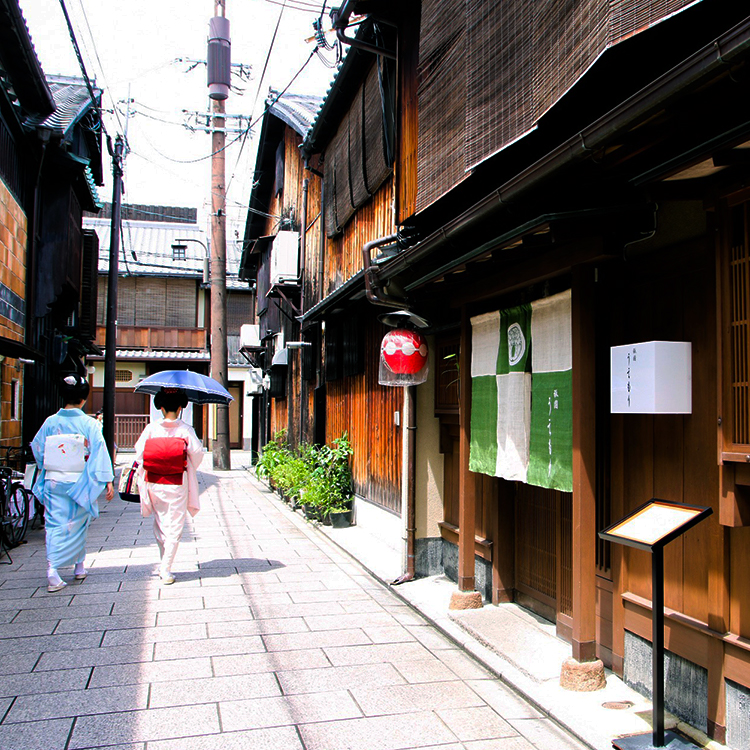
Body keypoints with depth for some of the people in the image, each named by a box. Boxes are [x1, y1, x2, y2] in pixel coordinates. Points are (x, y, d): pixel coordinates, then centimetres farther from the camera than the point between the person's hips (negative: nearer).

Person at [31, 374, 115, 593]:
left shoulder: (50, 422, -2)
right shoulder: (89, 424, -10)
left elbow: (37, 449, 8)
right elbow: (100, 453, -11)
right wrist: (108, 481, -8)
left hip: (54, 482, 1)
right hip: (79, 484, -1)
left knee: (55, 524, 4)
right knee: (76, 525, 14)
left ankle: (53, 569, -9)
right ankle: (79, 566, 25)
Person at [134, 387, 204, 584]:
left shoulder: (151, 428, -2)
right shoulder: (185, 429, -7)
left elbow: (140, 453, -5)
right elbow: (197, 452, -11)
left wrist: (149, 469, 11)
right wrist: (189, 470, 7)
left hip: (154, 482, 3)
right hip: (177, 483, -2)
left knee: (160, 524, 18)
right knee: (174, 527, 3)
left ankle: (164, 564, 25)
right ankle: (166, 570, 1)